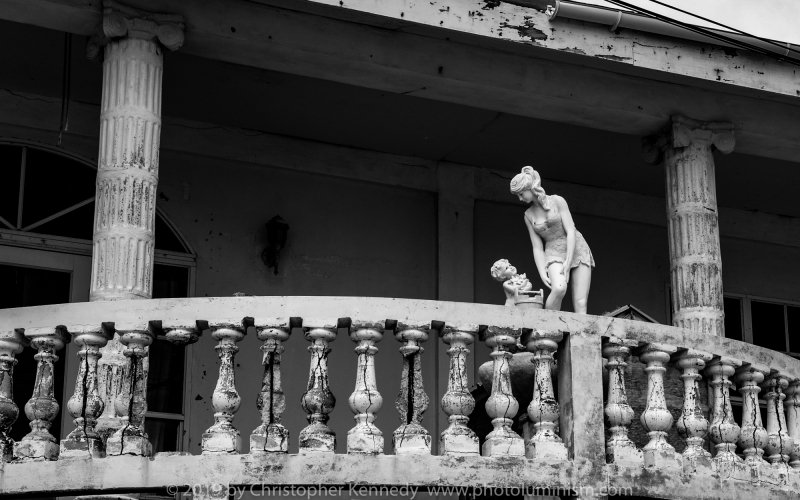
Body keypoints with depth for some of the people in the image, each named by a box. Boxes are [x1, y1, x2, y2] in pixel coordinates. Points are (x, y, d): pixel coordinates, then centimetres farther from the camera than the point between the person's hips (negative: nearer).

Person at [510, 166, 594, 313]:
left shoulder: (557, 201, -5)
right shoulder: (528, 215, 5)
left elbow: (571, 231, -11)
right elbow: (537, 247, 2)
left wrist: (568, 262, -20)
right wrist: (543, 274, -12)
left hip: (577, 250, -1)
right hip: (554, 253, 1)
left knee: (580, 304, -12)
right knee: (559, 289, -32)